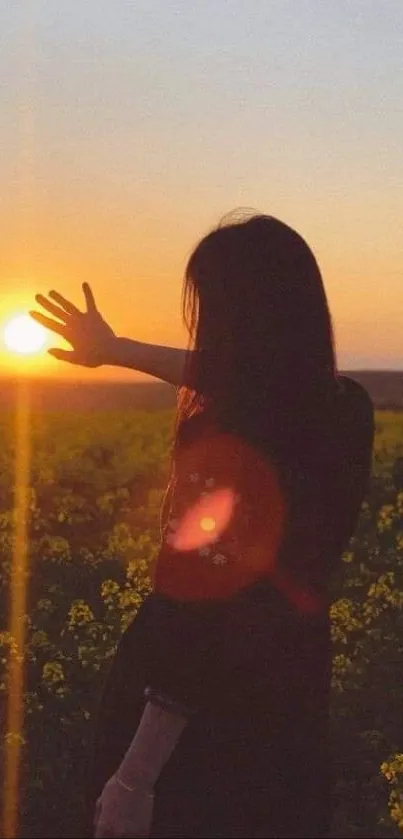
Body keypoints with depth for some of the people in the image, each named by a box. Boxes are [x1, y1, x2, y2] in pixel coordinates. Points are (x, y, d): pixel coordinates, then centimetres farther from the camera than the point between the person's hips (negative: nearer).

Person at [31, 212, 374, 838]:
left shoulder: (227, 450, -25)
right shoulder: (345, 411, -2)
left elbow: (202, 615, -25)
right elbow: (251, 385, 17)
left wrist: (134, 776, -20)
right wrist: (117, 350, 30)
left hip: (200, 725, -7)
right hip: (285, 713, 7)